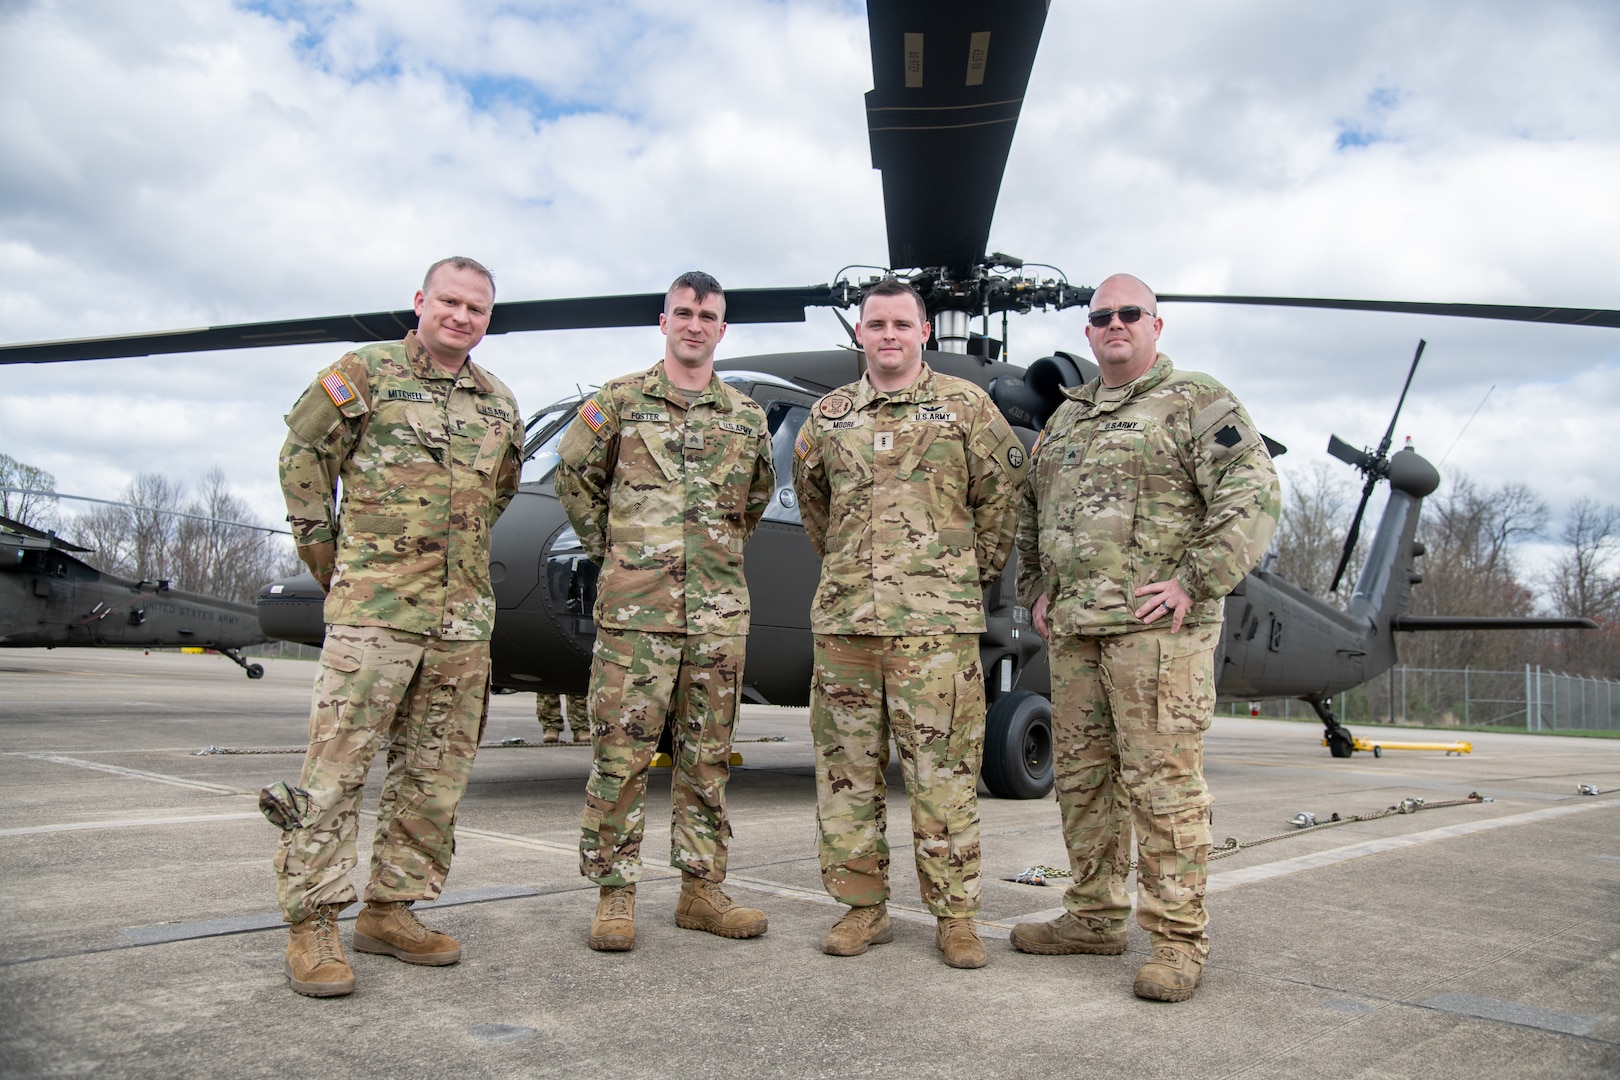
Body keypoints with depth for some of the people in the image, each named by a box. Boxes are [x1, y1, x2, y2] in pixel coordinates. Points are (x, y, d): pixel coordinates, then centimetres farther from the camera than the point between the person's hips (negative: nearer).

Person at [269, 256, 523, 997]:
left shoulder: (499, 403, 15)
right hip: (373, 606, -5)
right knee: (336, 768, -6)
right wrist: (321, 543, 5)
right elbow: (303, 453, 6)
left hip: (464, 615, 6)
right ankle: (312, 925, 2)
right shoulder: (365, 372, 2)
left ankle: (391, 910, 20)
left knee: (435, 775, 8)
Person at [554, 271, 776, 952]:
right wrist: (610, 546, 7)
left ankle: (702, 890, 19)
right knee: (620, 753, -2)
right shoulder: (618, 400, 5)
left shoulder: (746, 415, 13)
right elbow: (575, 477, 12)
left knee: (707, 755, 8)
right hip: (635, 605, -3)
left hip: (719, 609, 3)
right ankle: (614, 895, 9)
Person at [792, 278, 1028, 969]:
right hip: (842, 614, 4)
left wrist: (976, 572, 9)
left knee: (942, 769, -1)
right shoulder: (828, 416, 14)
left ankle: (955, 914, 11)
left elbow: (1002, 493, 9)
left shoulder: (965, 405, 5)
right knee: (847, 765, 7)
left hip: (935, 618, -3)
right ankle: (863, 907, 20)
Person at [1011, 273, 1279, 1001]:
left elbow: (1252, 494, -10)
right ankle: (1095, 916, 24)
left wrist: (1195, 584, -16)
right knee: (1081, 777, 12)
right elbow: (1030, 510, 28)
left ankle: (1177, 938, 4)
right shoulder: (1065, 417, 21)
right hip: (1072, 628, 7)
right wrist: (1036, 589, 16)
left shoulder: (1196, 402, 0)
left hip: (1155, 627, -7)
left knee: (1162, 782, -6)